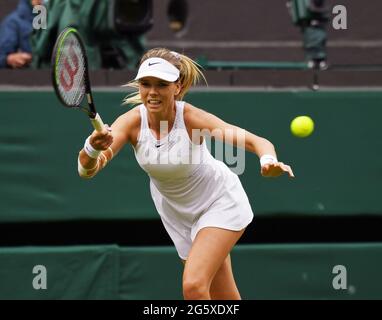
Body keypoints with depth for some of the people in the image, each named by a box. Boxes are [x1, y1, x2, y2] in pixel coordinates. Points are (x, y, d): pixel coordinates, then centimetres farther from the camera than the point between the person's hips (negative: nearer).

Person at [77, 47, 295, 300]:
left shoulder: (191, 117, -29)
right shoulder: (132, 121, -21)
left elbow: (256, 141, -38)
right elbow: (87, 170, -31)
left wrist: (269, 161, -61)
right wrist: (93, 149, -55)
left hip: (220, 203, -4)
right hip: (177, 213, 4)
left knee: (194, 286, -23)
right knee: (224, 301, 9)